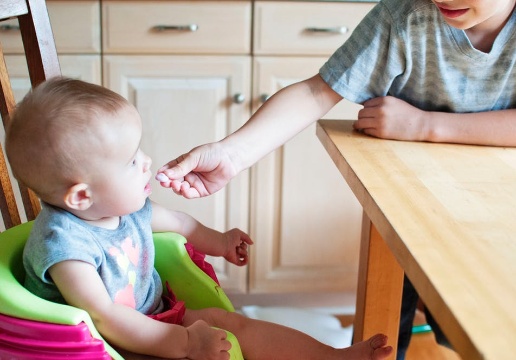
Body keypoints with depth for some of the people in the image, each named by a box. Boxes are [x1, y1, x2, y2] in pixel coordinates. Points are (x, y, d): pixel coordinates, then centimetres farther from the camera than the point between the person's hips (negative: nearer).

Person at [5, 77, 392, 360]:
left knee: (230, 323, 1)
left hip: (153, 318, 8)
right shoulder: (62, 242, -29)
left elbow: (172, 220, 20)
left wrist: (217, 241, 31)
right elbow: (104, 319, -34)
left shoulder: (125, 206, -3)